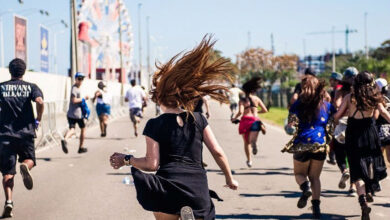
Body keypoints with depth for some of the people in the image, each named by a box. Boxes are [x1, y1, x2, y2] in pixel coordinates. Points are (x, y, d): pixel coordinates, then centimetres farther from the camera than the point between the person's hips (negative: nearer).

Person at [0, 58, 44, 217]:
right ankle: (25, 166, -15)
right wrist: (38, 120, 0)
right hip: (26, 132, 0)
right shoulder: (31, 87, 4)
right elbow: (39, 101, -15)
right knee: (29, 159, 22)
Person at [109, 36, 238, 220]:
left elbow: (152, 163, -3)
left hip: (168, 187, -2)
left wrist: (126, 160, 12)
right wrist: (229, 178, 21)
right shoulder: (198, 120, 8)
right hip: (198, 190, 2)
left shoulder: (155, 125, 0)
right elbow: (217, 152, 7)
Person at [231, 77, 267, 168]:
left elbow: (240, 112, -13)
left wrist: (234, 118, 5)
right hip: (255, 120, 1)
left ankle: (249, 160, 21)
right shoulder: (257, 99, 11)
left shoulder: (242, 100, 1)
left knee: (246, 142, 16)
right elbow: (265, 110, 11)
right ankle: (254, 143, -52)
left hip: (245, 120, -1)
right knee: (251, 140, -13)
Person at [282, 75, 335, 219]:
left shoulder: (298, 105, -3)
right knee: (315, 177, 12)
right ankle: (316, 207, -2)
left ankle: (305, 187, -17)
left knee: (299, 173, 17)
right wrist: (328, 142, 17)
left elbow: (291, 126, -5)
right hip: (320, 145, 2)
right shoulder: (327, 106, 4)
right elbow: (332, 127, 5)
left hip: (302, 144, -2)